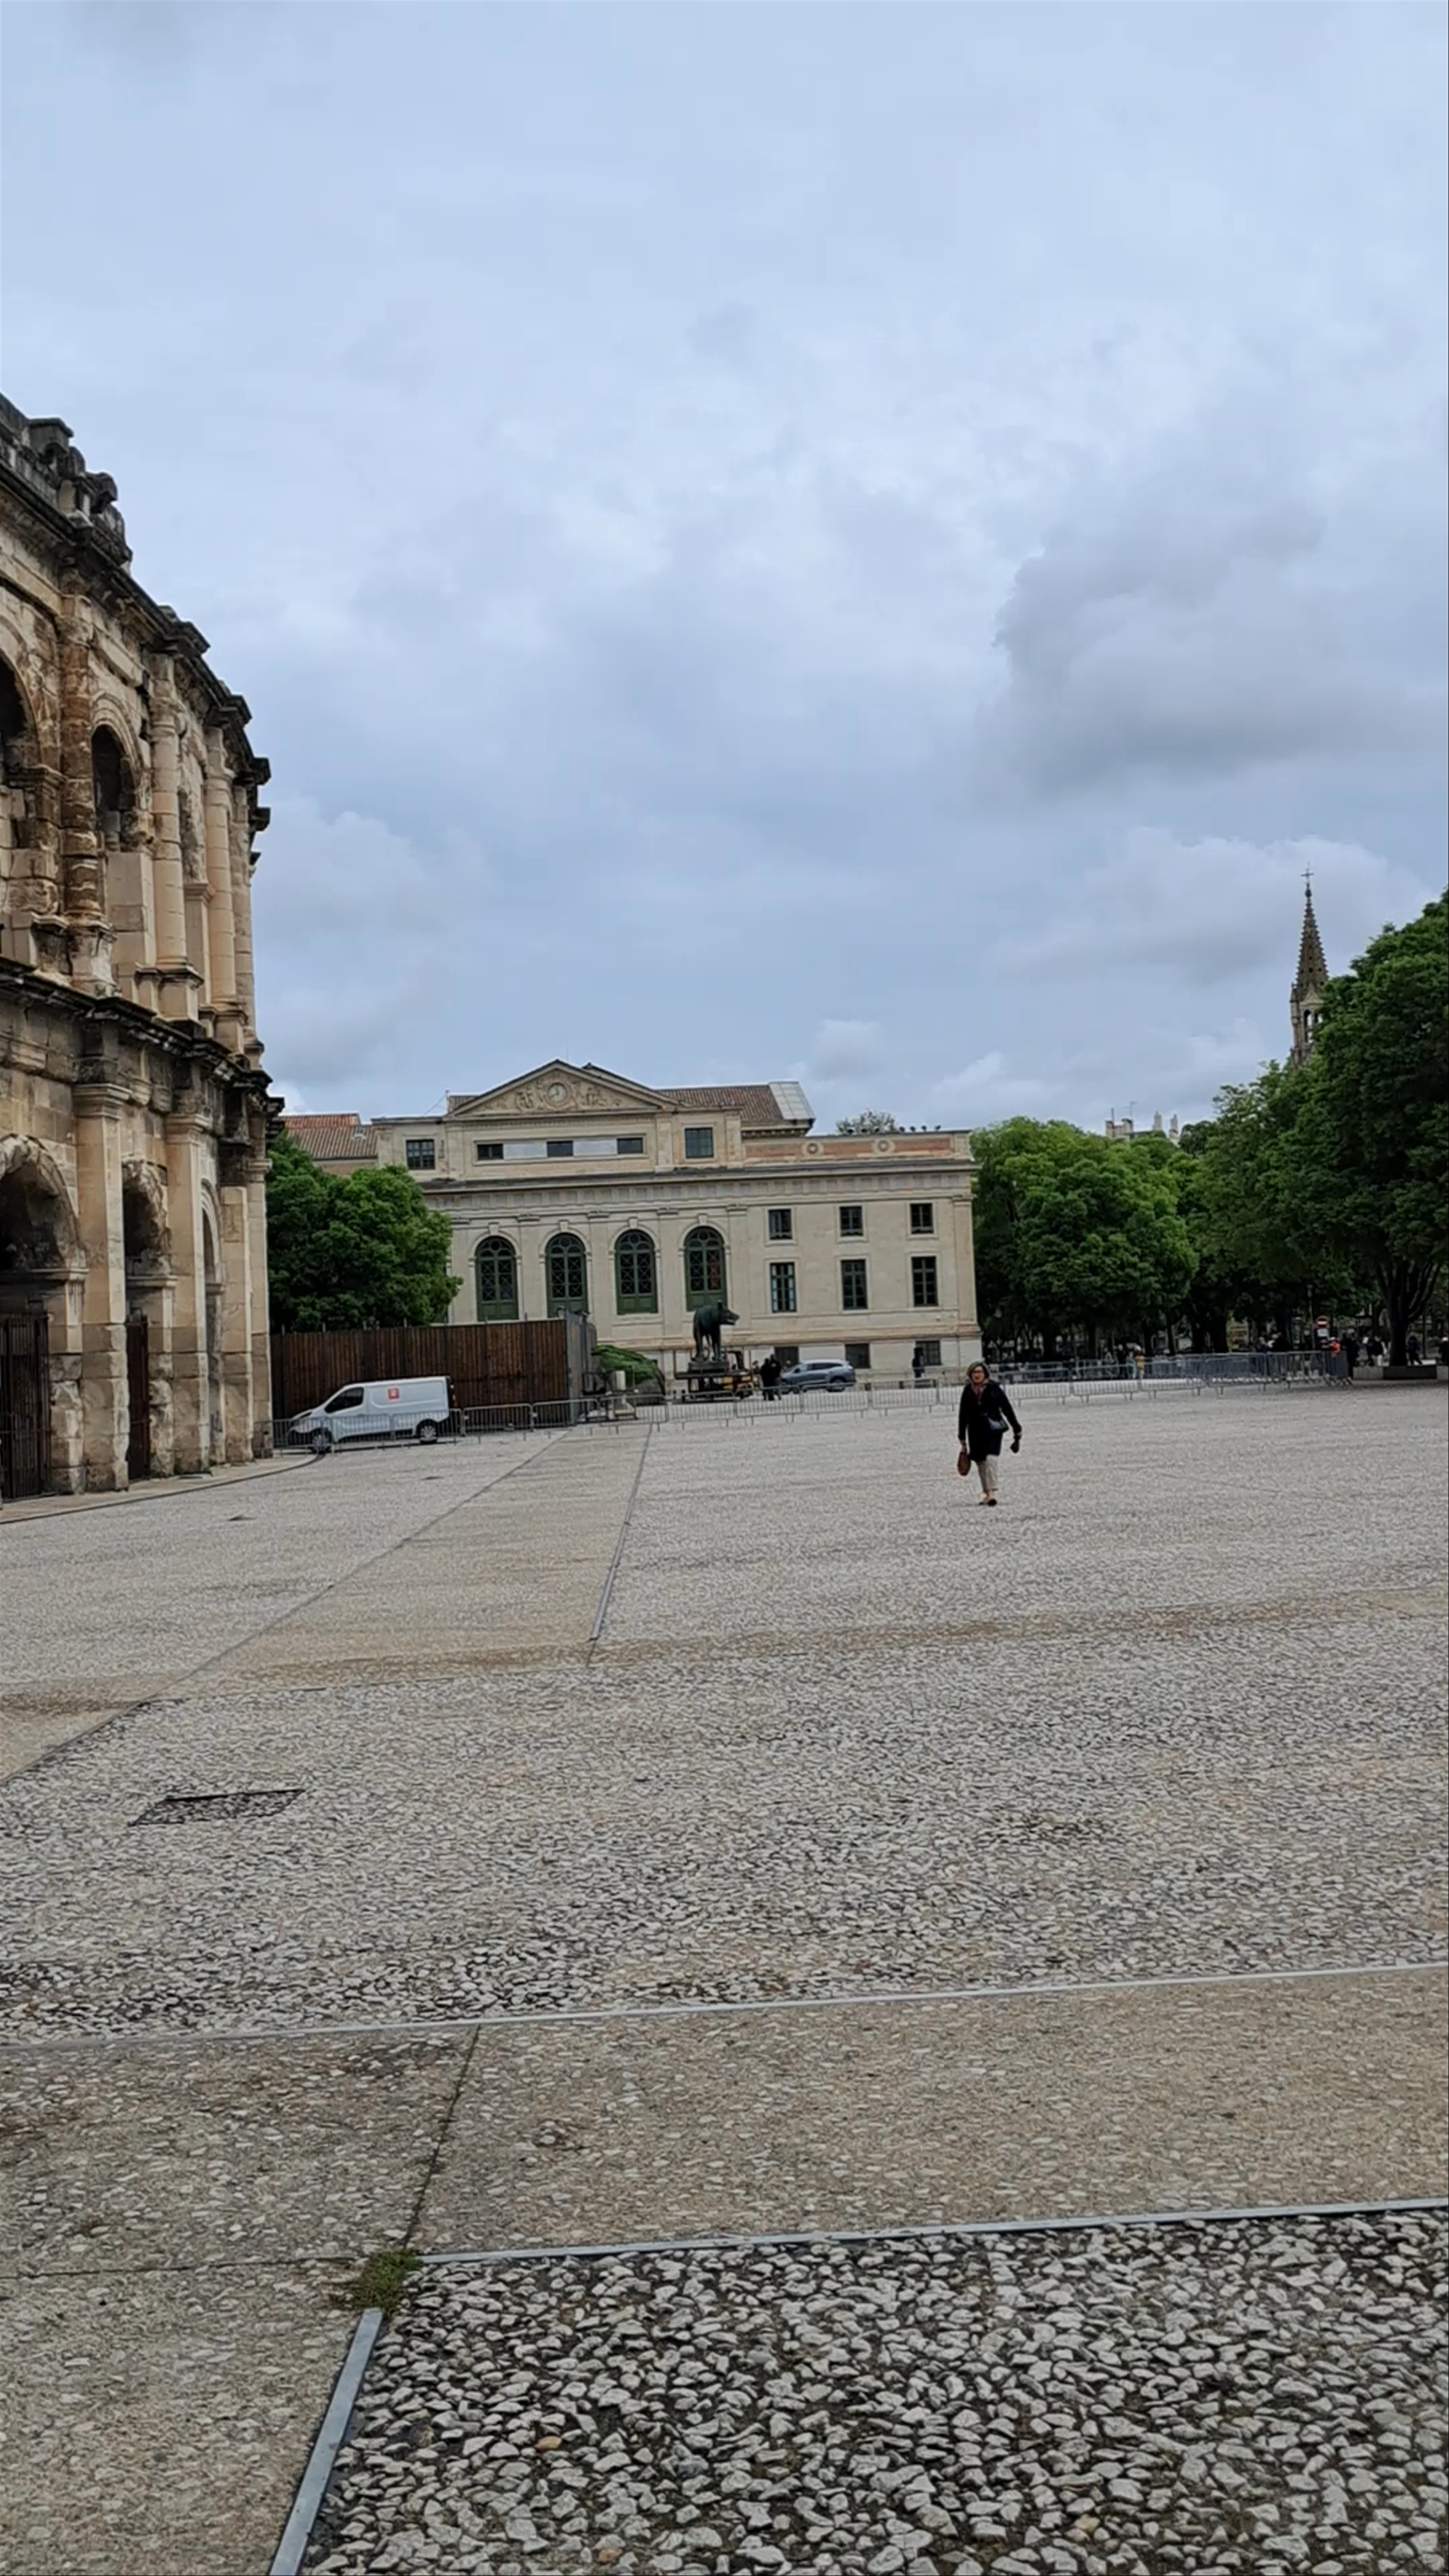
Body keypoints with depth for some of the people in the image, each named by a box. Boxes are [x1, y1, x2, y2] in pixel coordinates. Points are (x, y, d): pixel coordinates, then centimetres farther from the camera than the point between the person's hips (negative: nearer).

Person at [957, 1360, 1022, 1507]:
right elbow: (963, 1416, 8)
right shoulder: (968, 1391, 2)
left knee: (991, 1459, -18)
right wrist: (963, 1441, 10)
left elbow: (1008, 1410, -1)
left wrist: (1017, 1431, 1)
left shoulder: (994, 1389, -6)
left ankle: (992, 1493, -21)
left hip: (994, 1430, -4)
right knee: (980, 1462, 9)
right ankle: (986, 1492, 25)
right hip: (976, 1432, 4)